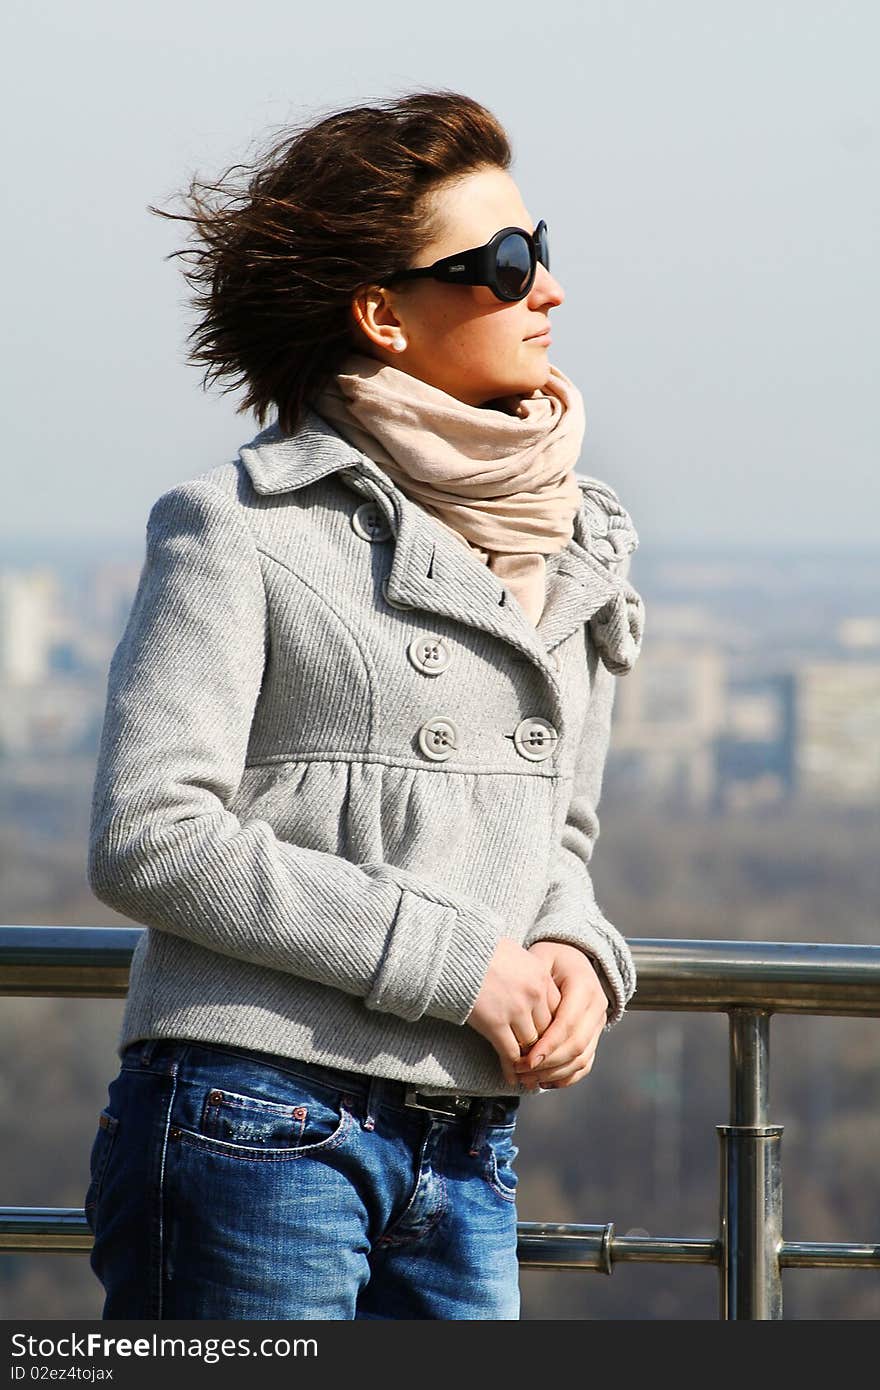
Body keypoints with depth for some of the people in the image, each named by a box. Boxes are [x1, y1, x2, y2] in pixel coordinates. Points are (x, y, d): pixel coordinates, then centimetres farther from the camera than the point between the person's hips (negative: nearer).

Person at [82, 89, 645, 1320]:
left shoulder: (577, 548, 15)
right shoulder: (243, 529, -4)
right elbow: (149, 839, -12)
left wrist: (575, 955, 1)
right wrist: (463, 965, -13)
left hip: (465, 1162, 6)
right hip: (256, 1132, -6)